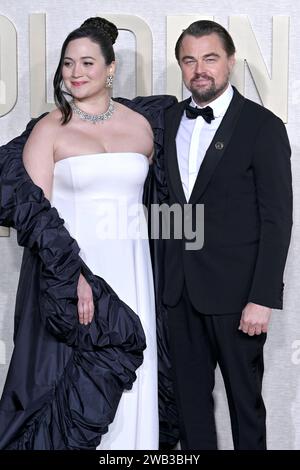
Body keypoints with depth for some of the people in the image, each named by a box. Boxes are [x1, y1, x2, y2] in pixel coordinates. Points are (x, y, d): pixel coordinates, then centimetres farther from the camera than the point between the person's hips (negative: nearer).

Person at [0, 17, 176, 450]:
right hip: (67, 270, -3)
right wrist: (73, 275, -20)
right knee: (70, 378, 0)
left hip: (130, 271, 3)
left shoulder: (143, 124, 8)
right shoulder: (49, 128, -2)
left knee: (127, 381, 5)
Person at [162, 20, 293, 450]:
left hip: (236, 289, -5)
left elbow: (277, 218, -11)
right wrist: (165, 274, 5)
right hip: (181, 287, 5)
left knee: (244, 395, 8)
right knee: (190, 393, 14)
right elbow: (171, 198, 12)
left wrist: (263, 299, -16)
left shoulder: (263, 126, -8)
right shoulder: (171, 120, 9)